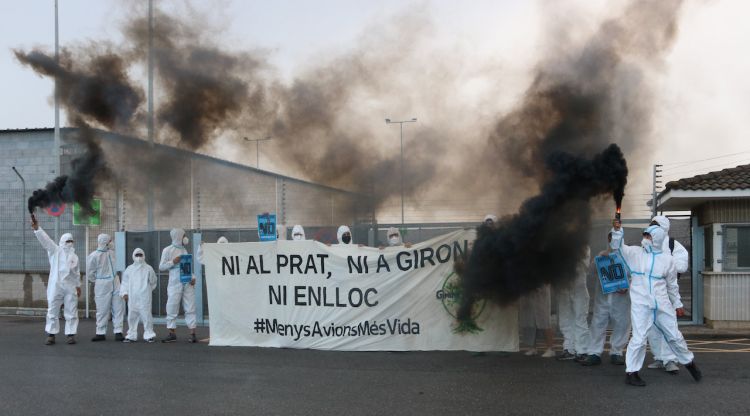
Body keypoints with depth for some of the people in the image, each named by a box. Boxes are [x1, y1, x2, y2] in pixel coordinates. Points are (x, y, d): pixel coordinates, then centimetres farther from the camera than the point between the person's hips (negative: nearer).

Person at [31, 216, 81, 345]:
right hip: (55, 286, -3)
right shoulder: (55, 251, 5)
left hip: (71, 287, 3)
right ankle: (51, 335, 7)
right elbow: (45, 239, -10)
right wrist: (36, 228, -24)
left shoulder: (74, 256, 15)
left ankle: (70, 334, 8)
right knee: (52, 311, 0)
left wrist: (78, 285, 14)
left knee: (71, 312, 2)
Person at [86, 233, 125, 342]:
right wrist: (99, 281, 2)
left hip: (115, 283, 5)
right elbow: (90, 274, -4)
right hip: (102, 285, -5)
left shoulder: (112, 252, 7)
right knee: (103, 309, 1)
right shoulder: (93, 256, -10)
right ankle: (101, 333, 14)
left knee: (118, 307, 1)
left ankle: (118, 332, 5)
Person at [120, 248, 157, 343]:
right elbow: (125, 282, 11)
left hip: (144, 297, -3)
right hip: (132, 297, 3)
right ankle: (131, 335, 14)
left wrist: (148, 289, 6)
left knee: (146, 315, -6)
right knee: (132, 316, 6)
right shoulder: (129, 269, 10)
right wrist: (124, 293, 3)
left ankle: (149, 335, 1)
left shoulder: (148, 268, 4)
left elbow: (153, 282, 11)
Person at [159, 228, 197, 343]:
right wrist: (173, 262, -15)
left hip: (187, 283, 4)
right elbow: (161, 267, -1)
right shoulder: (168, 250, 1)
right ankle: (172, 333, 11)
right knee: (172, 308, 0)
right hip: (175, 283, -4)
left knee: (190, 308, -1)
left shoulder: (184, 250, 15)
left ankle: (192, 333, 0)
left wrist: (193, 277, 1)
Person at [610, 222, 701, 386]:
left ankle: (689, 362, 35)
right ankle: (631, 372, 3)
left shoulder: (667, 259, 4)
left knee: (674, 336, 12)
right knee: (639, 338, -9)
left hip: (662, 305, 2)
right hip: (640, 305, -2)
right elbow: (618, 246, -9)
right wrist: (617, 230, -25)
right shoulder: (635, 253, 1)